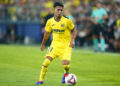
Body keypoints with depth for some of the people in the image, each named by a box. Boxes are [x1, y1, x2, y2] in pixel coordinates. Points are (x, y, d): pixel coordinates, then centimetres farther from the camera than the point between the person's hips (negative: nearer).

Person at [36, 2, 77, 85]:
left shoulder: (67, 21, -10)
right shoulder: (50, 21, -1)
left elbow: (74, 30, 3)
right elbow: (47, 33, 15)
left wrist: (72, 40, -14)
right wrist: (43, 44, 25)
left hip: (66, 45, -3)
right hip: (55, 44, 3)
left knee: (65, 64, -19)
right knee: (47, 61, -15)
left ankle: (66, 73, 18)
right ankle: (41, 80, 1)